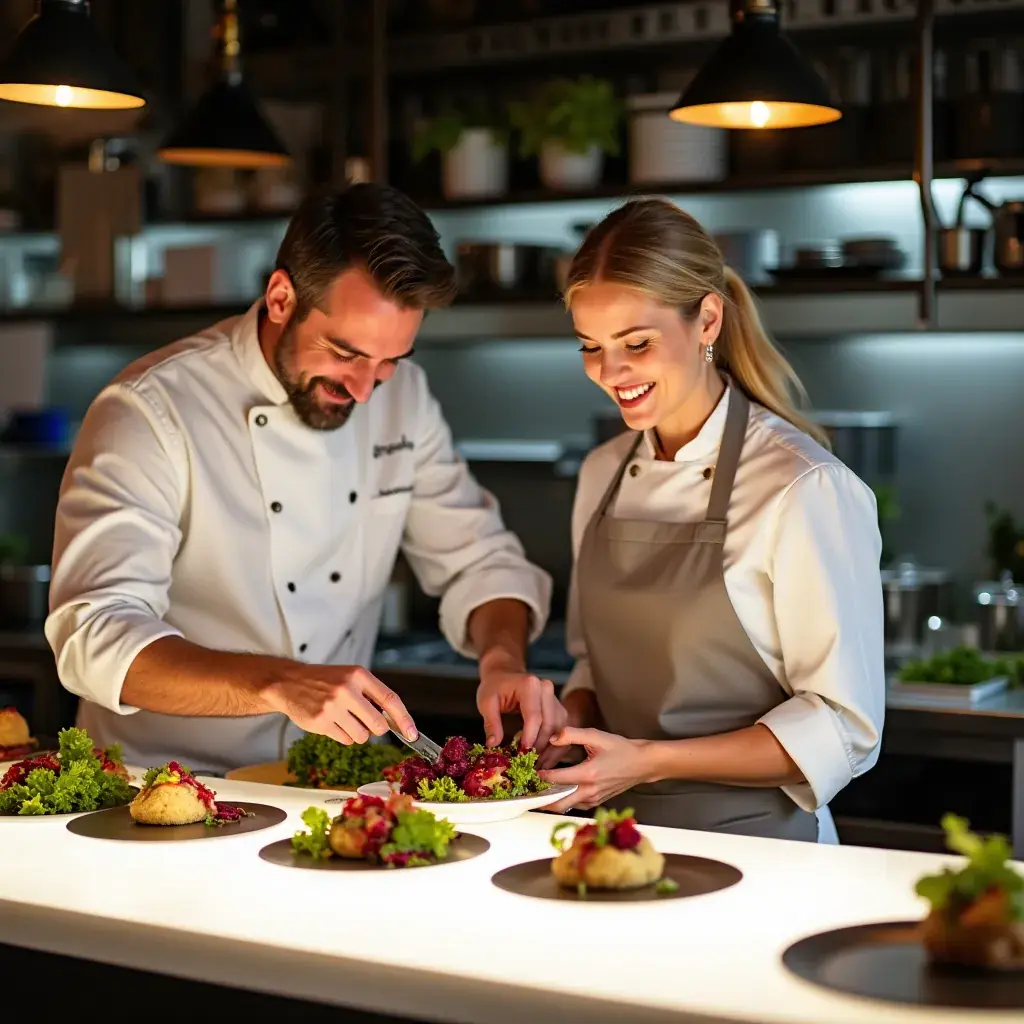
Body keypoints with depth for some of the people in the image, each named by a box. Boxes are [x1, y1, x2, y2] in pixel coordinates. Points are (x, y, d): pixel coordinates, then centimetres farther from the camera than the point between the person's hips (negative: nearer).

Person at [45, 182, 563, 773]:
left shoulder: (404, 396, 4)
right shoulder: (151, 412, -16)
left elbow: (478, 560, 10)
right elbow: (96, 639, -25)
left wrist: (503, 657, -12)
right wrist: (281, 684, -39)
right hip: (173, 787, -3)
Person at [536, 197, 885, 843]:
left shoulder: (806, 488, -10)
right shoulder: (603, 475, 12)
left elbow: (844, 728, -9)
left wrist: (649, 761, -13)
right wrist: (567, 727, 1)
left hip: (753, 838, -5)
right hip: (616, 831, 5)